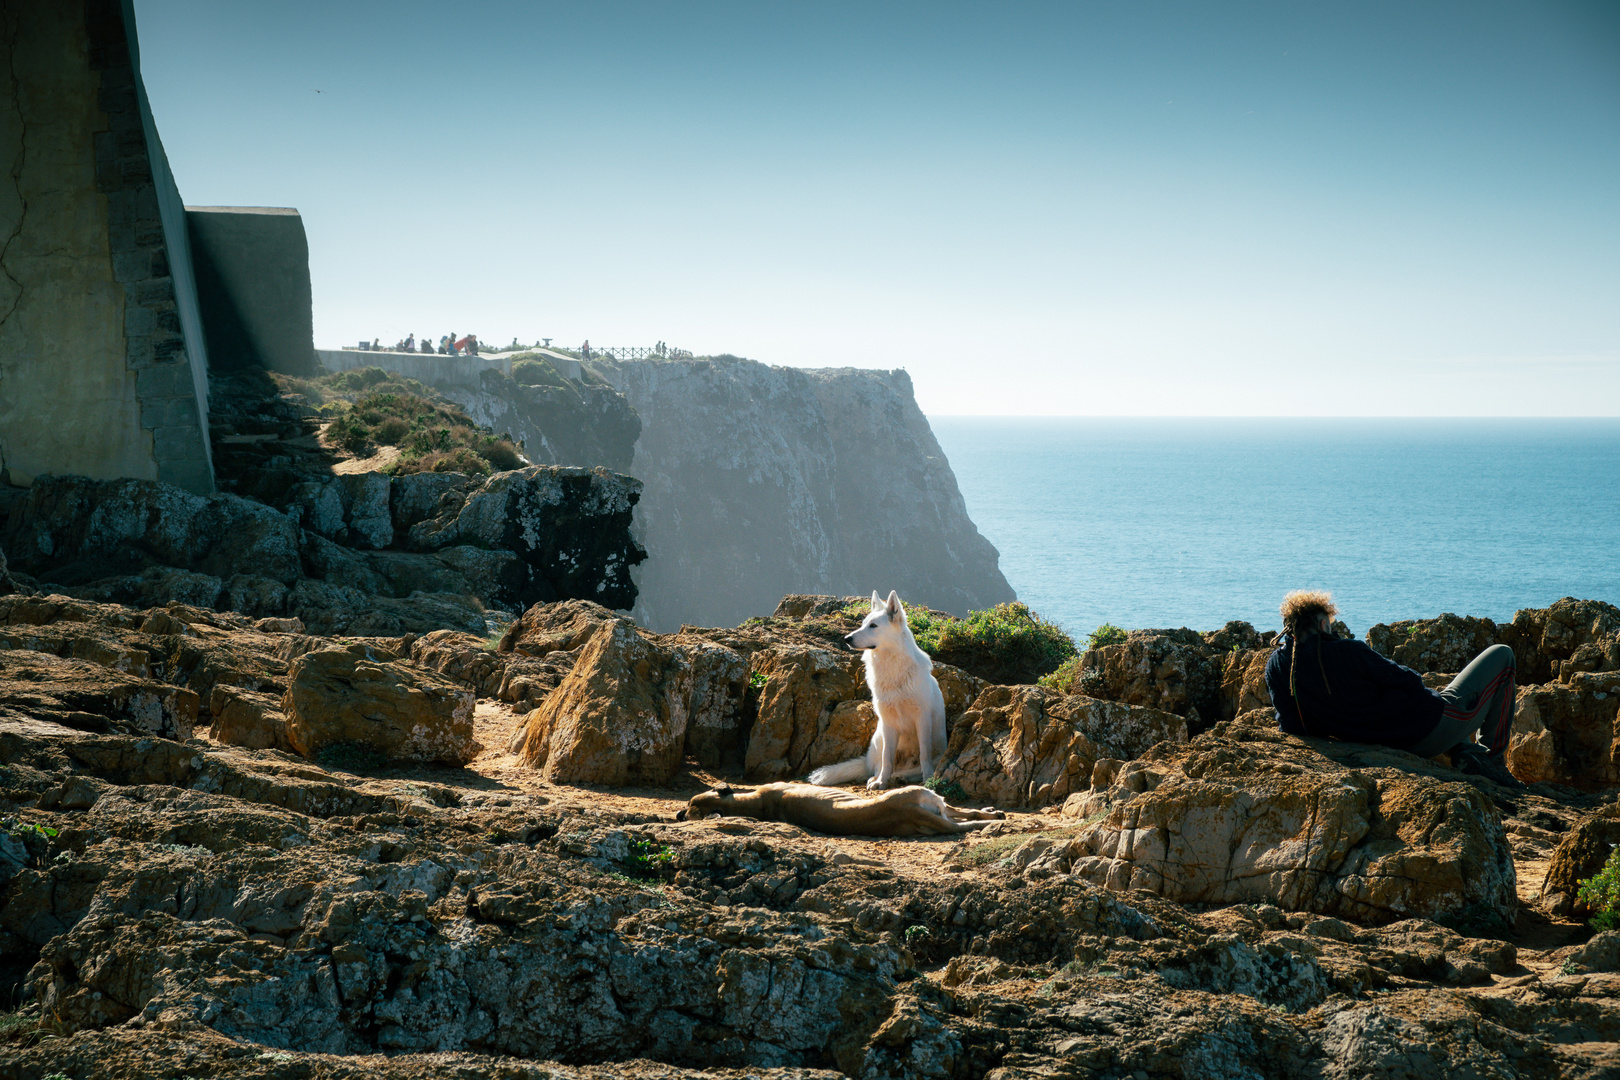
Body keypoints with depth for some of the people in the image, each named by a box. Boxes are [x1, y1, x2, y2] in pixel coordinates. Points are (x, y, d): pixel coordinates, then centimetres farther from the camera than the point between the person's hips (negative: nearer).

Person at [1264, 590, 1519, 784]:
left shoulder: (1276, 667, -8)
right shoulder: (1347, 652, -25)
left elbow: (1292, 726, -1)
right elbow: (1409, 681, -18)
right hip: (1437, 727, -6)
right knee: (1501, 654, 16)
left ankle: (1466, 751, 16)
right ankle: (1492, 755, 18)